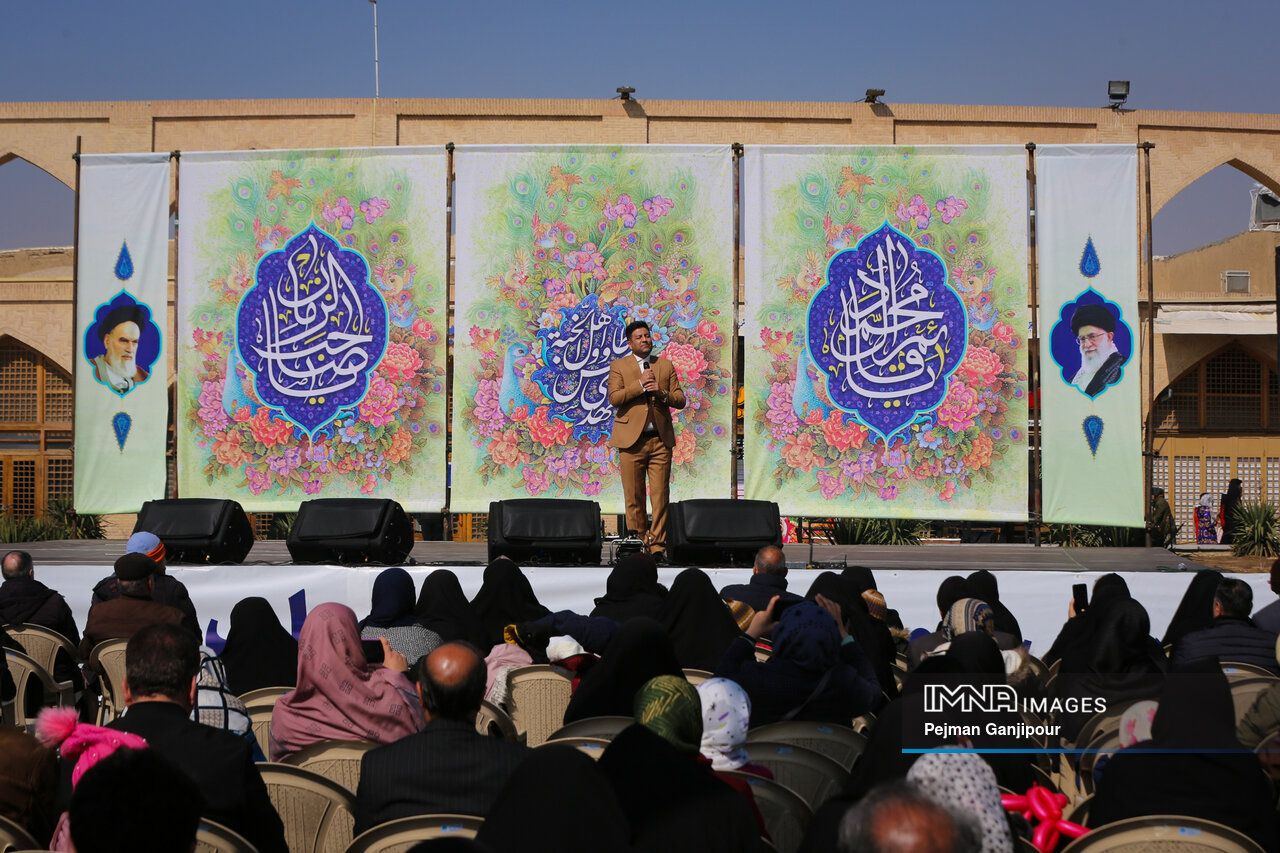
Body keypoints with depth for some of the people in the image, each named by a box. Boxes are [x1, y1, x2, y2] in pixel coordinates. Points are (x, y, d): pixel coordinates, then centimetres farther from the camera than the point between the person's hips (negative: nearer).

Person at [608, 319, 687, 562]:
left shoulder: (666, 366, 15)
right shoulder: (618, 366, 8)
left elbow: (680, 400, 10)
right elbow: (614, 398, -5)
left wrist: (661, 393, -8)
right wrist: (640, 385, -12)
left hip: (661, 439, 2)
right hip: (632, 439, -2)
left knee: (660, 496, -3)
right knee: (634, 497, 0)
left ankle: (657, 546, 2)